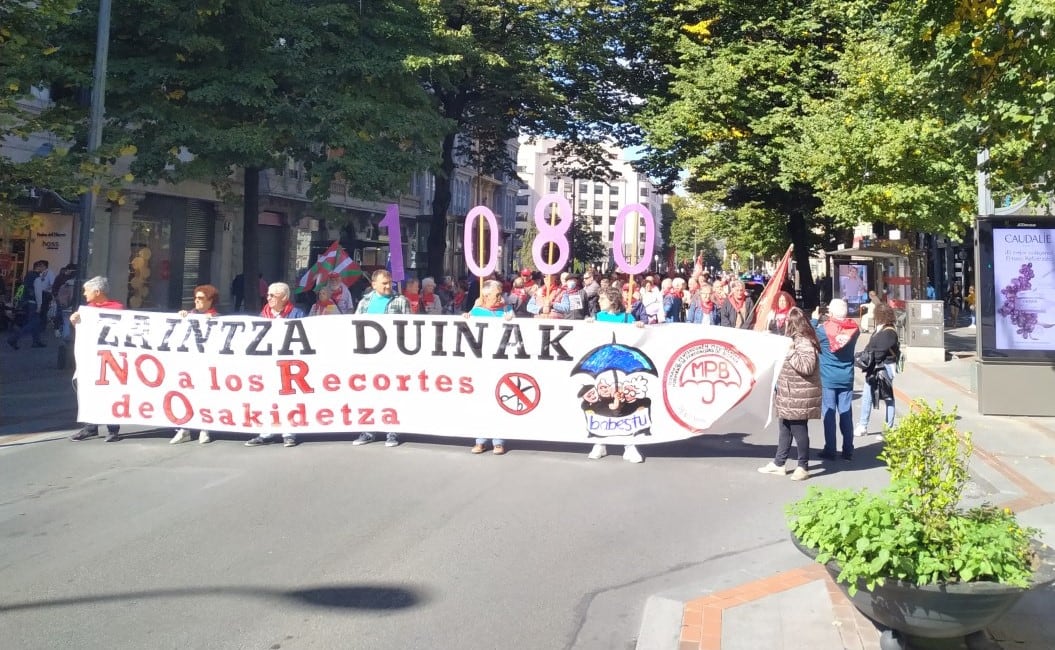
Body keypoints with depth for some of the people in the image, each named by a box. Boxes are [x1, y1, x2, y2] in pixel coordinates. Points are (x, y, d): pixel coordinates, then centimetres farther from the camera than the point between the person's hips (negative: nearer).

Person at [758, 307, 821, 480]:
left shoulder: (804, 342, -18)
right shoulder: (795, 339, 14)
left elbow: (807, 366, -31)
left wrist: (790, 351, -25)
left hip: (800, 397, -11)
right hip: (790, 395, 11)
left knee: (799, 430, -1)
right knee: (785, 429, 16)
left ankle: (803, 467, 12)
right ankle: (778, 463, 26)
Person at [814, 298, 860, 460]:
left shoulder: (823, 329, -11)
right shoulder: (854, 329, -2)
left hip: (828, 379, -3)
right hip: (847, 378, 3)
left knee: (829, 415, 3)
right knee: (846, 414, 7)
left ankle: (830, 451, 5)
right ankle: (848, 451, 12)